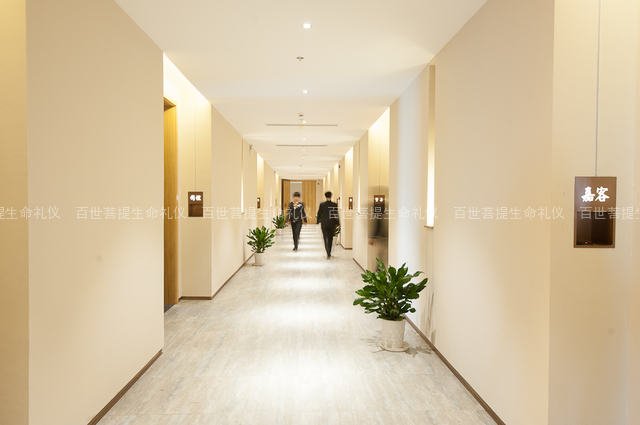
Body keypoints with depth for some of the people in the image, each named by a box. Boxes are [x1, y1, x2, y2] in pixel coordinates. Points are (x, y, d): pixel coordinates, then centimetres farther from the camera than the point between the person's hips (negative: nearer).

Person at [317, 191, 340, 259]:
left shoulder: (322, 204, -5)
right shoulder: (334, 204, -6)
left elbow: (319, 214, 1)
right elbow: (336, 215, -5)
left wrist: (319, 222, 14)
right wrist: (337, 223, 3)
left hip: (324, 224, -1)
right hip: (332, 224, 1)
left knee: (326, 238, 2)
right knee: (330, 238, 16)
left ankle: (328, 253, -16)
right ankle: (329, 253, 27)